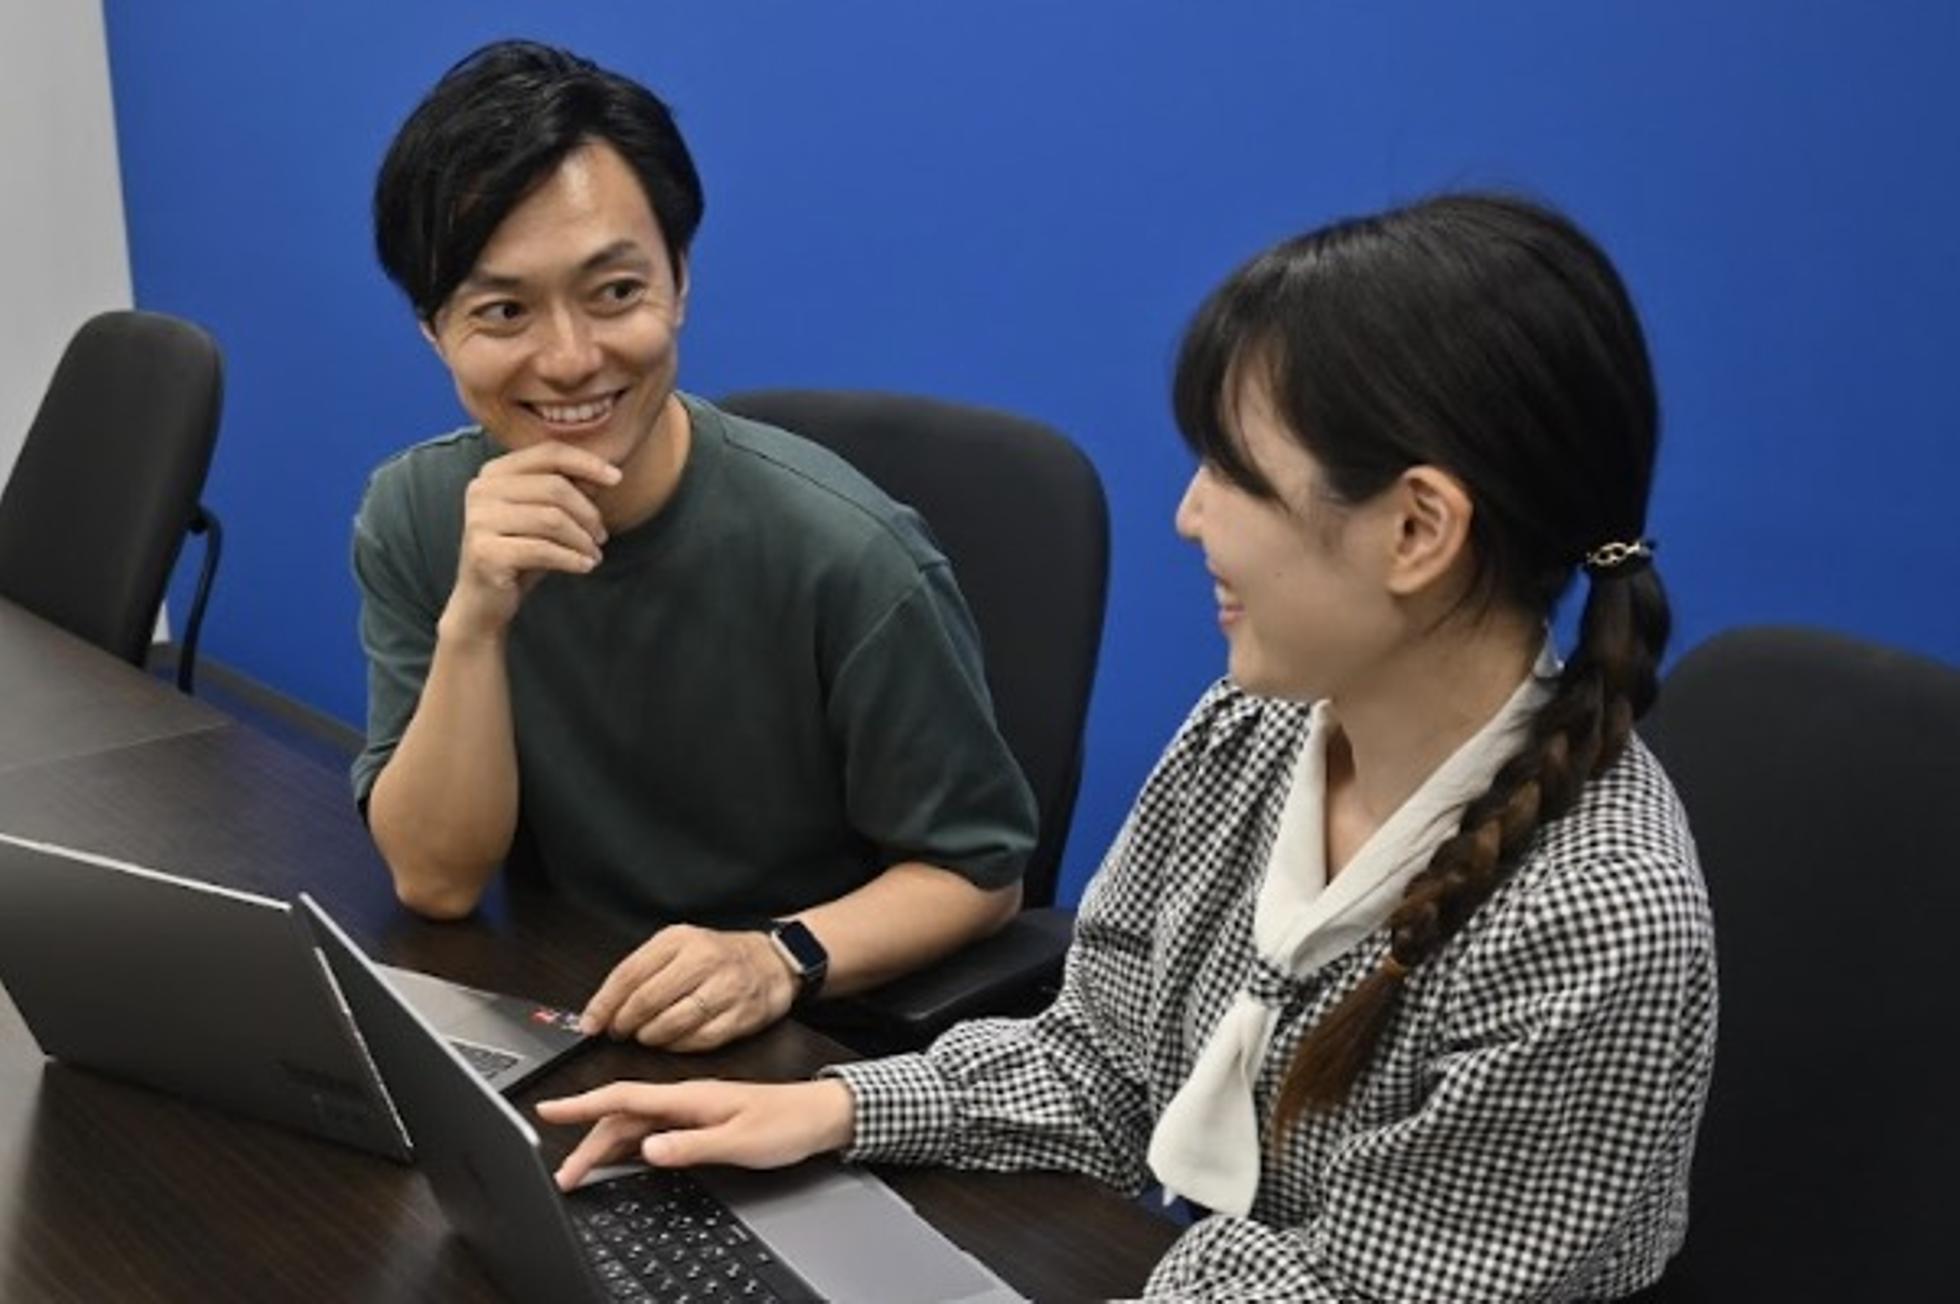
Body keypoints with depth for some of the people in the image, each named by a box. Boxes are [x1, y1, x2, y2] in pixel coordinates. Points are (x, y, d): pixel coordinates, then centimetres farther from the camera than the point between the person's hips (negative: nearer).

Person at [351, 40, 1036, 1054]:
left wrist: (783, 956, -26)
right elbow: (436, 880, -9)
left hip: (822, 1041, -2)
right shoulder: (413, 519, -6)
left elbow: (977, 869, -10)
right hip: (556, 1015, 2)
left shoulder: (840, 552, -21)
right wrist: (473, 621, -23)